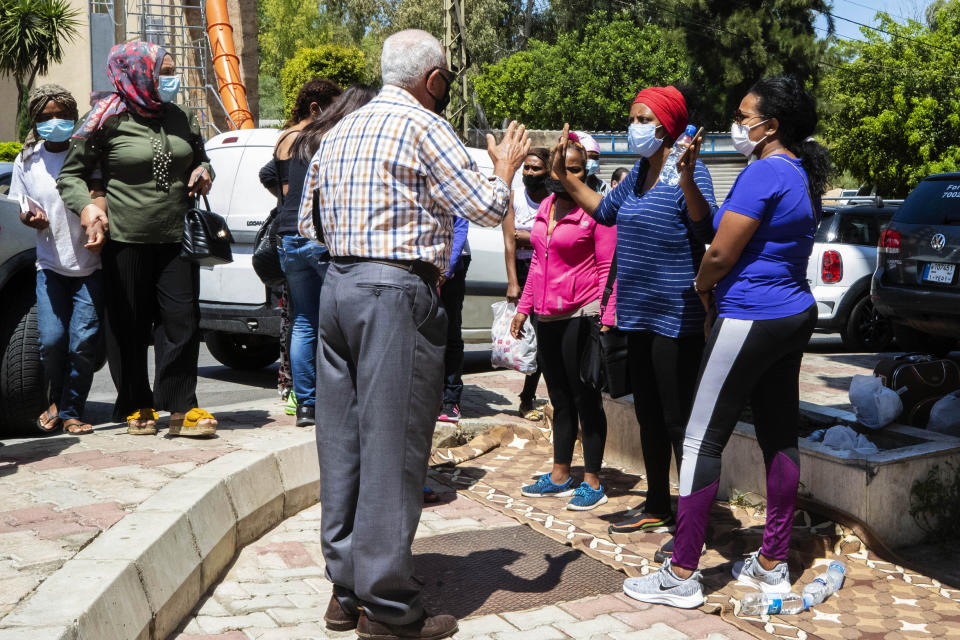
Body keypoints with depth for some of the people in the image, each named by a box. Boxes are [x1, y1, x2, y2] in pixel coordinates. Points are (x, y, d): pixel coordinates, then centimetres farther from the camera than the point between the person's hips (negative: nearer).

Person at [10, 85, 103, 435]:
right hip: (50, 263, 2)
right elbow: (22, 207, 15)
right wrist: (30, 217, -9)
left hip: (90, 264, -2)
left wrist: (99, 226, -23)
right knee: (51, 339, -7)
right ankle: (56, 400, 20)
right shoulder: (27, 160, 7)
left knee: (84, 341, -8)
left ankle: (70, 411, 9)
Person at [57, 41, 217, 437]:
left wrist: (203, 171, 5)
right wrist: (85, 205, -16)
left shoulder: (180, 119, 11)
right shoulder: (109, 120, -3)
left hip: (176, 239, 4)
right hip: (126, 240, -3)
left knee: (181, 319, -2)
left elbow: (199, 156, 29)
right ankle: (136, 407, 20)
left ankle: (180, 407, 7)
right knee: (129, 326, 5)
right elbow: (71, 174, 3)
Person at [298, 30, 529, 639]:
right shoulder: (422, 126, -6)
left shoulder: (339, 132, 18)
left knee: (343, 440, 10)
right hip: (398, 293, -8)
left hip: (337, 287, 8)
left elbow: (308, 222, 22)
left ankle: (346, 590, 18)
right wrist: (505, 166, 11)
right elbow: (486, 207, -7)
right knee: (392, 447, -5)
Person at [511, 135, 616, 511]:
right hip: (547, 317, 7)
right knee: (559, 398, 14)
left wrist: (607, 319, -19)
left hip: (581, 316, -7)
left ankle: (592, 483, 9)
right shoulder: (547, 206, 13)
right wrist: (523, 308, 19)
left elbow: (607, 268, -11)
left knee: (585, 399, 0)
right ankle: (560, 477, 25)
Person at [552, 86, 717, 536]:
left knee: (680, 423, -4)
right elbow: (606, 211, 27)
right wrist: (565, 177, 21)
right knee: (649, 416, 19)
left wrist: (687, 180, -44)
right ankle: (657, 507, 34)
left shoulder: (688, 171, -15)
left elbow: (707, 232, -30)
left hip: (676, 320, -10)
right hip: (640, 315, 10)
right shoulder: (641, 170, 12)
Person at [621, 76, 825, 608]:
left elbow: (721, 254, -18)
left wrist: (701, 283, 2)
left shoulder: (765, 172, -17)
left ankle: (682, 576, 0)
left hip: (751, 319, -10)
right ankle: (772, 565, 22)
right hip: (794, 314, 10)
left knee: (702, 441, -5)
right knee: (779, 436, 12)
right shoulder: (802, 176, 13)